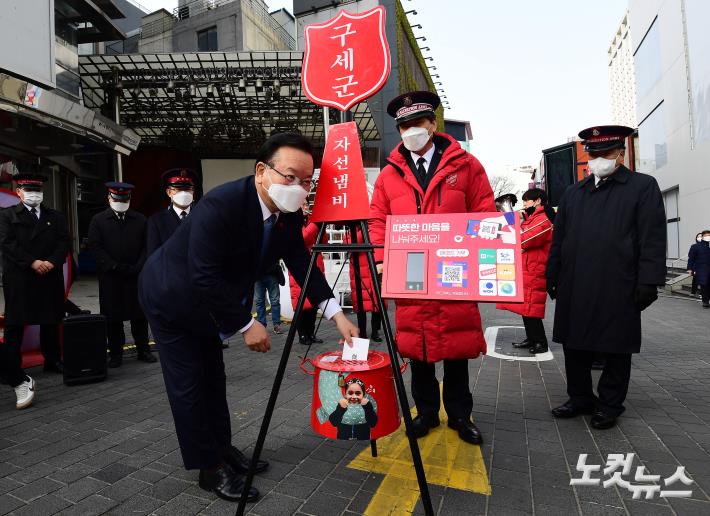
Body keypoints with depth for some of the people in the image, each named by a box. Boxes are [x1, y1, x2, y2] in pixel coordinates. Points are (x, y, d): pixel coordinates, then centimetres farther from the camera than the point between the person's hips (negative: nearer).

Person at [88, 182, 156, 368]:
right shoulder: (98, 220, 4)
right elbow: (95, 247, -4)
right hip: (110, 278, -1)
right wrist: (115, 267, -13)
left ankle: (143, 350, 18)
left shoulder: (140, 220, 8)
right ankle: (115, 353, 17)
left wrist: (138, 267, -8)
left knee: (139, 314, 7)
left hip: (136, 276, 1)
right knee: (113, 316, 5)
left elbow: (146, 246, 5)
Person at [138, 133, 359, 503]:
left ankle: (221, 449, 33)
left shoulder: (289, 214, -13)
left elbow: (302, 264, -10)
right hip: (170, 295, -7)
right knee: (188, 385, 0)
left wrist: (336, 315, -17)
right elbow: (204, 277, -34)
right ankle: (210, 468, 15)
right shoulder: (220, 204, -34)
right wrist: (246, 325, -28)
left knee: (213, 377, 17)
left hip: (208, 301, 7)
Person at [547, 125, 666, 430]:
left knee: (616, 350, 8)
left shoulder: (643, 186, 3)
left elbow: (652, 239, -5)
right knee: (574, 347, 11)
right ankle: (580, 398, 28)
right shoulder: (574, 193, 16)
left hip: (618, 290, -4)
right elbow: (558, 238, 15)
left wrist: (648, 283, -11)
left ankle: (609, 405, 24)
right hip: (575, 289, 5)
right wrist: (552, 277, 11)